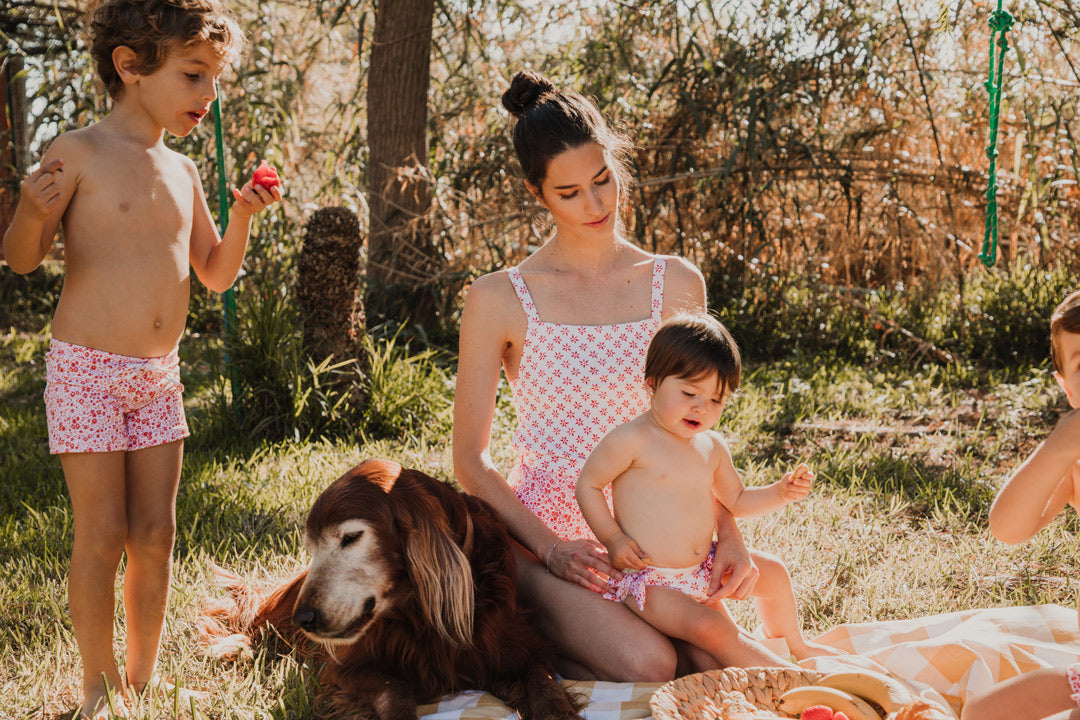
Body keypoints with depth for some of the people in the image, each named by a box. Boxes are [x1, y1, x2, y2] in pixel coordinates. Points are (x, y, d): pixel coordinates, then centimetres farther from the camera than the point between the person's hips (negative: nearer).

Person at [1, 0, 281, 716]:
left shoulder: (182, 170, 9)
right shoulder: (80, 154, -10)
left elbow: (217, 275, 14)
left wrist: (242, 216, -3)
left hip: (159, 375, 6)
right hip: (88, 370, -6)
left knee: (156, 534, 8)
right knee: (103, 536, -3)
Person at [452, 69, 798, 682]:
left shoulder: (676, 285, 5)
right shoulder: (500, 300, -4)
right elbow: (472, 459, -1)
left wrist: (729, 534, -6)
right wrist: (549, 547, -14)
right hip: (545, 535, -4)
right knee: (647, 666, -26)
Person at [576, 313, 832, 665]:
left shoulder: (712, 447, 7)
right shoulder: (631, 441, -16)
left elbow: (736, 501, 19)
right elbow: (587, 484, -8)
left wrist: (780, 492, 2)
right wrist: (613, 539, -17)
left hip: (703, 570, 8)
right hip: (648, 580, -8)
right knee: (711, 628, -27)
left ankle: (792, 642, 41)